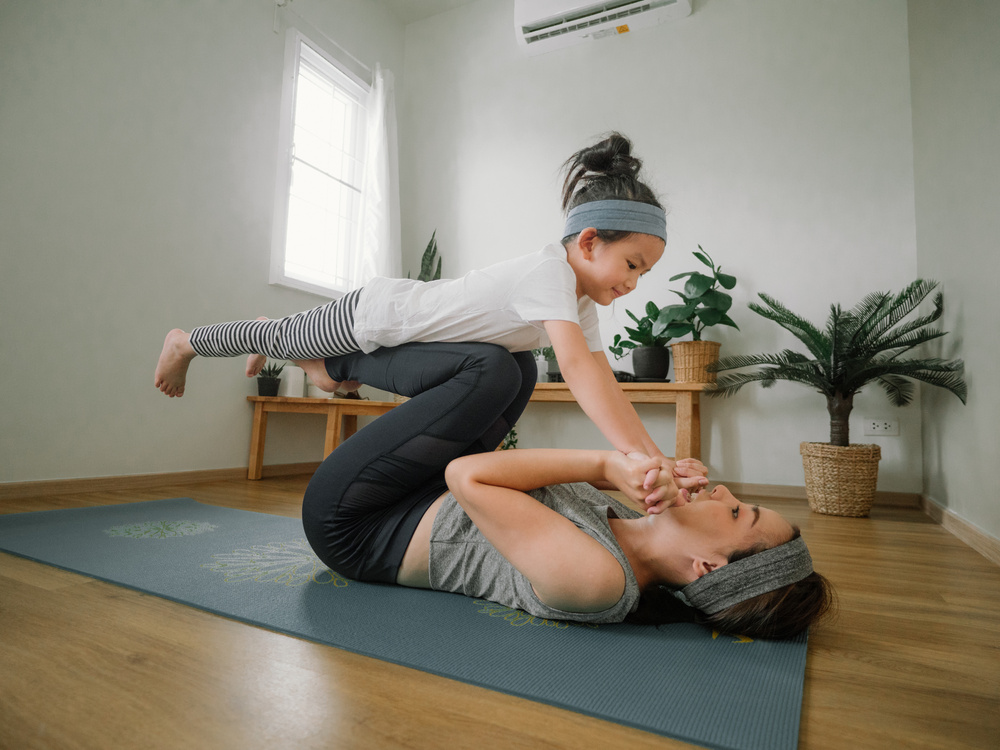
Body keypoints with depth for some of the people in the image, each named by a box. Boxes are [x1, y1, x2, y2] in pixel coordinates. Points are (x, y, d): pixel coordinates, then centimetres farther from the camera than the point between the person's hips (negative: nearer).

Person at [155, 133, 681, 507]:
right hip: (372, 313, -8)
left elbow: (604, 382, -10)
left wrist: (659, 460, -17)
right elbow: (576, 366, -47)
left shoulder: (581, 301, -6)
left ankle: (268, 335, 59)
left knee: (339, 378, 33)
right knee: (281, 340, 17)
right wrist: (637, 460, -55)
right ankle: (185, 343, 46)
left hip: (399, 321, 8)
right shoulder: (549, 273, -33)